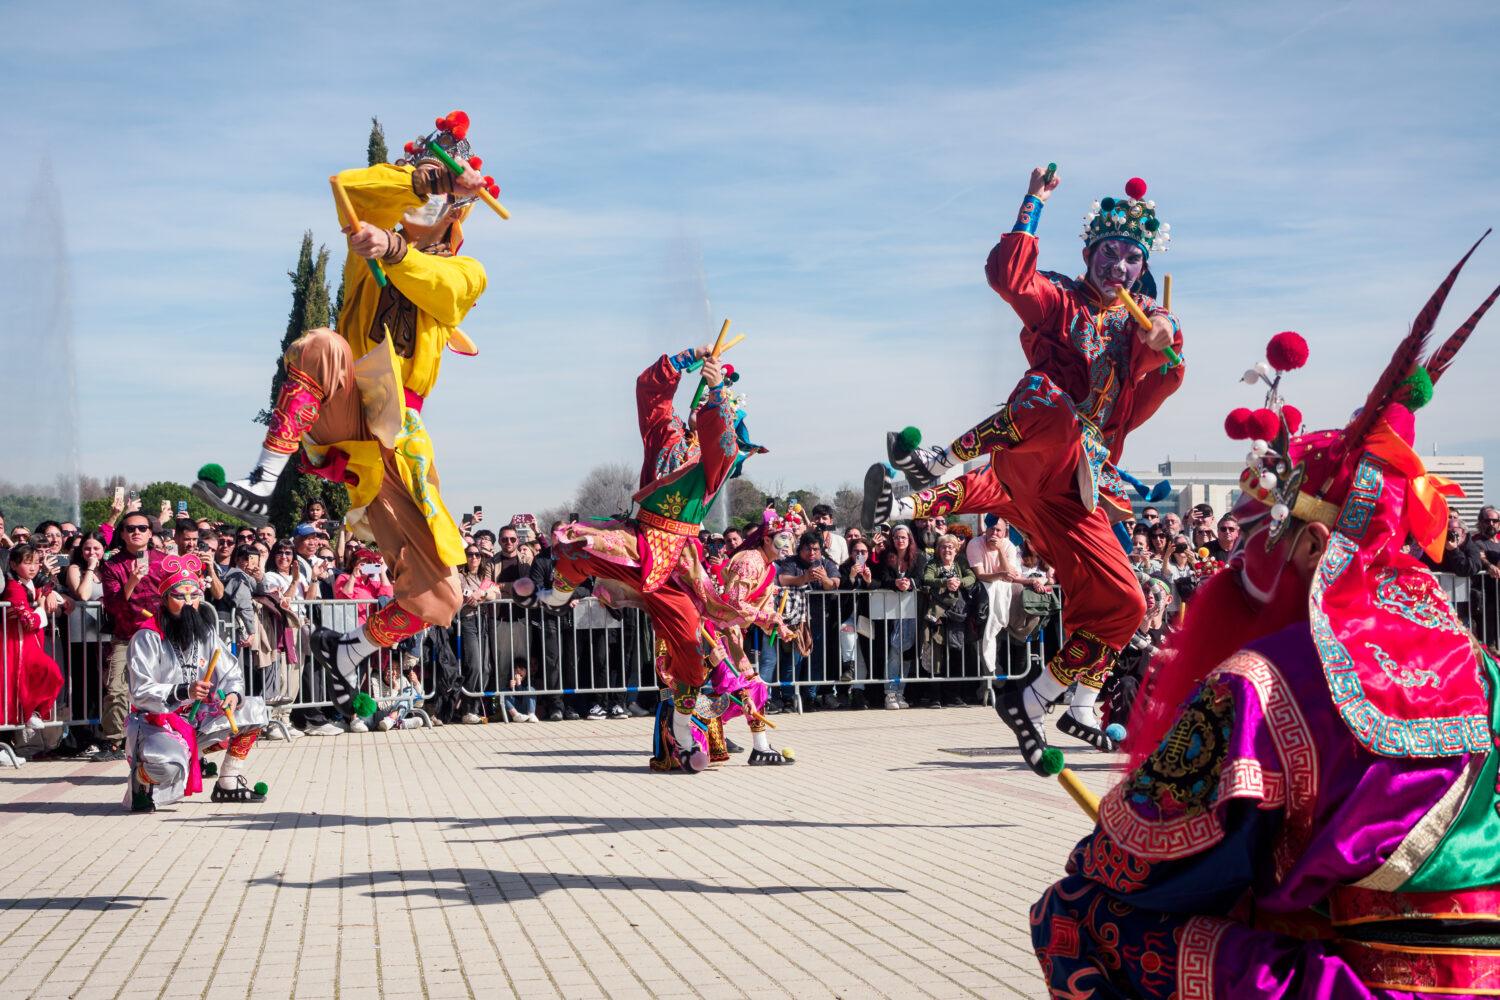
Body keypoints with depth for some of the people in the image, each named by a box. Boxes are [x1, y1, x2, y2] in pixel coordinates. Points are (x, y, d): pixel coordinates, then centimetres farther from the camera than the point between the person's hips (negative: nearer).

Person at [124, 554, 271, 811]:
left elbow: (231, 674, 3)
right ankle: (141, 780, 2)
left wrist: (233, 694, -21)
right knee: (168, 764, -37)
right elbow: (140, 693, -20)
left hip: (197, 719, 7)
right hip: (155, 722, -7)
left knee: (254, 709, -4)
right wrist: (183, 692, -35)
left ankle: (228, 783, 6)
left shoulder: (207, 633, 7)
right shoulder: (148, 637, -13)